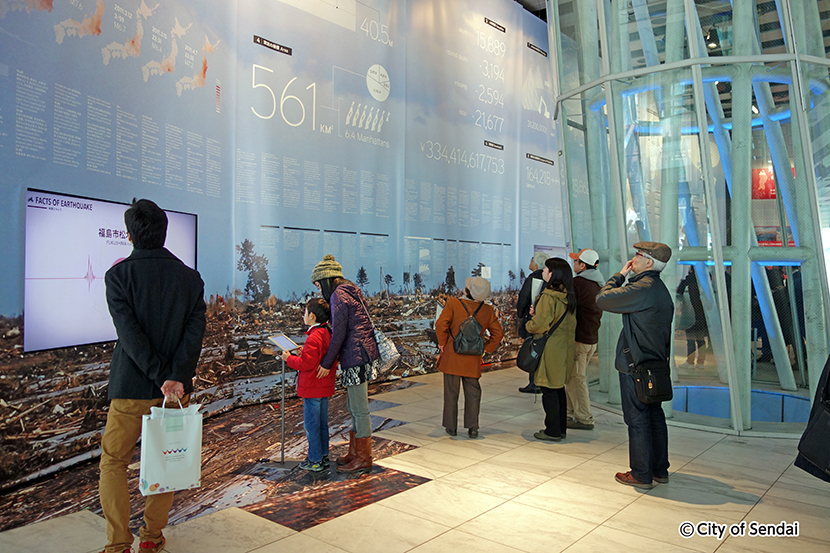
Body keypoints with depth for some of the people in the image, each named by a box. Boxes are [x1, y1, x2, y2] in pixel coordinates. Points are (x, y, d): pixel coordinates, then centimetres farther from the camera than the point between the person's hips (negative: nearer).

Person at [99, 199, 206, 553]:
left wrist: (161, 377, -16)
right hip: (177, 389, 3)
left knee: (113, 462, 13)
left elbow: (130, 333, -16)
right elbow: (196, 329, -10)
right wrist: (177, 377, -16)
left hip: (132, 388, -3)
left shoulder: (119, 274, -6)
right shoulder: (190, 277, 1)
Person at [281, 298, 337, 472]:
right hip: (325, 387, 9)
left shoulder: (313, 338, -22)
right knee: (322, 423, 17)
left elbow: (306, 364, -23)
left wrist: (289, 358, -9)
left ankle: (315, 461, 10)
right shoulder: (328, 333, 7)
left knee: (311, 425, 2)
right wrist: (303, 352, 12)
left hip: (312, 388, -9)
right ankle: (324, 456, 26)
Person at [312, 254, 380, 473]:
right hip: (360, 356, 10)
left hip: (356, 357, -10)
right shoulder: (350, 291, 17)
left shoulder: (339, 295, -12)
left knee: (359, 409, -1)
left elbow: (339, 333, -16)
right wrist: (332, 357, 19)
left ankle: (364, 458, 9)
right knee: (353, 407, 18)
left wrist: (327, 363, -10)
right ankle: (354, 453, 29)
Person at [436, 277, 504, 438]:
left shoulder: (453, 304, -11)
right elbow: (498, 333, 4)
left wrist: (442, 343, -2)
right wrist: (486, 349, 10)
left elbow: (441, 324, -17)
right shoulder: (488, 310, -1)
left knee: (451, 392, 9)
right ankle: (472, 427, 10)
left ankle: (451, 427, 16)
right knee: (473, 392, 12)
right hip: (473, 358, 2)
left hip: (452, 356, -2)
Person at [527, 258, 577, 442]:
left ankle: (553, 431, 9)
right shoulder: (569, 297, 8)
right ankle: (561, 428, 26)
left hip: (550, 349, -9)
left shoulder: (548, 297, -18)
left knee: (549, 390, 1)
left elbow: (540, 324, -20)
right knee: (559, 388, 17)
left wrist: (528, 324, 2)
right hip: (564, 348, 9)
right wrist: (537, 313, 11)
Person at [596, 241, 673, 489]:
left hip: (635, 366, -9)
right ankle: (660, 469, 27)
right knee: (654, 416, 16)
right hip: (655, 364, 10)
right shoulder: (661, 289, 11)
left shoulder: (642, 288, -21)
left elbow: (603, 299, -17)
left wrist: (620, 275, -5)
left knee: (637, 420, 1)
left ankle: (641, 474, 10)